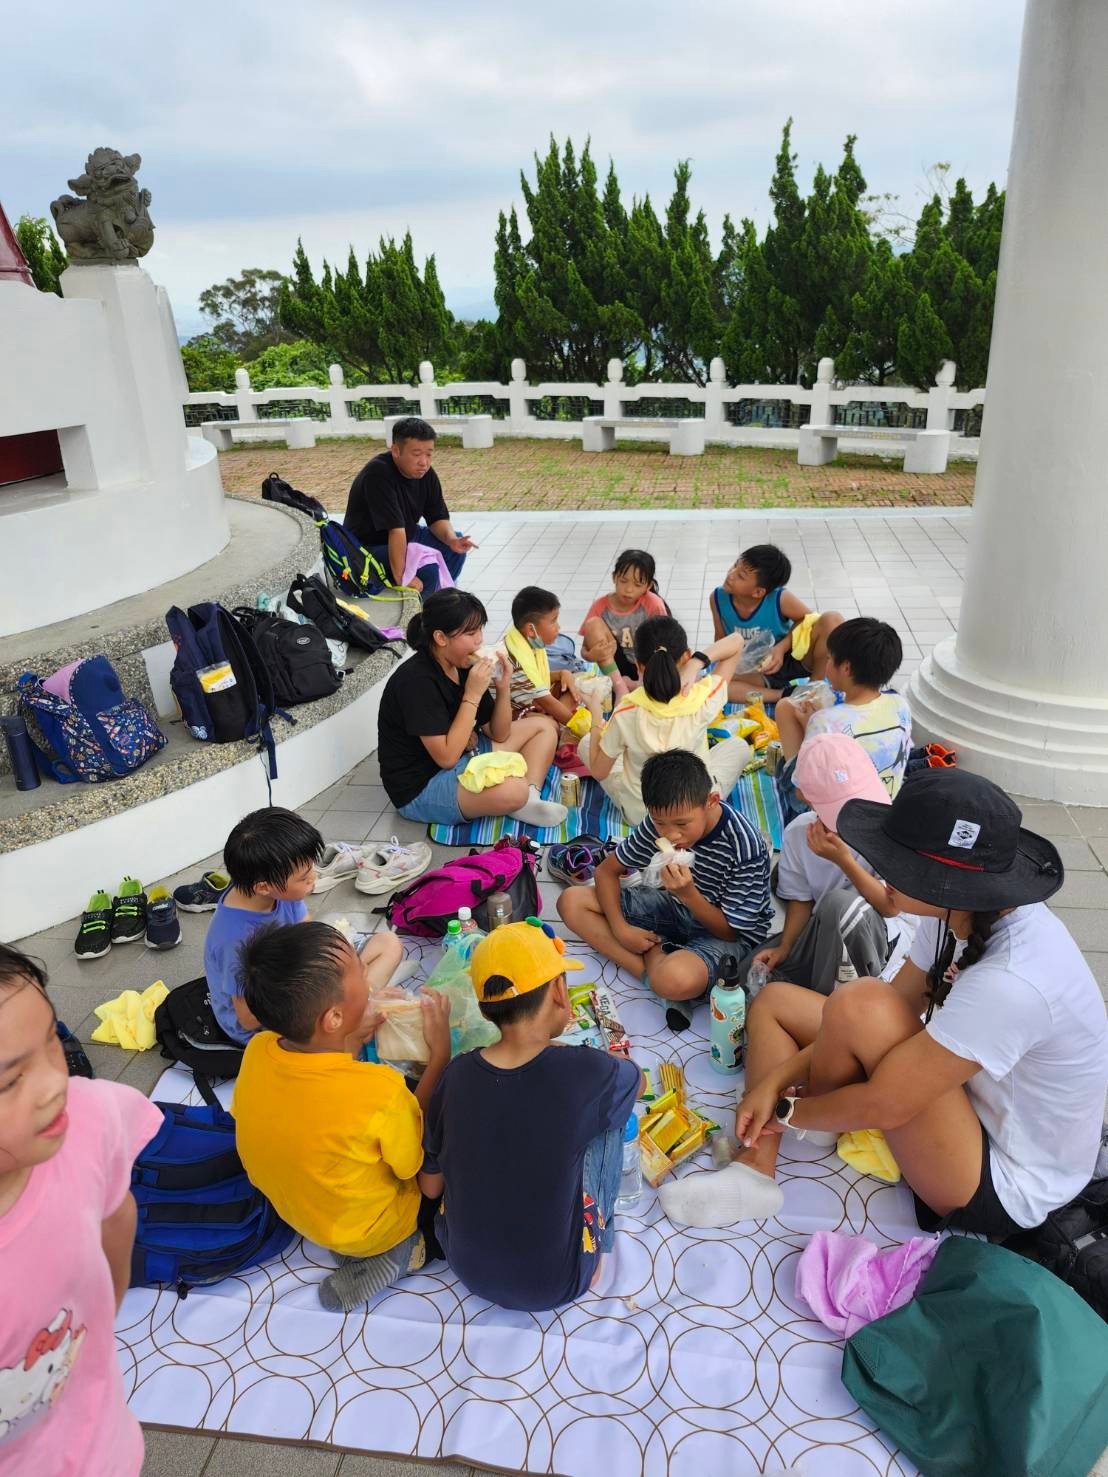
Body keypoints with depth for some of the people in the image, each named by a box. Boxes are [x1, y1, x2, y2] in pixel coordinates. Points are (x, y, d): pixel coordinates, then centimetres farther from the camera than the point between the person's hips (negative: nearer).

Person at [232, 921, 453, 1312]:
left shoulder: (256, 1051, -23)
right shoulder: (382, 1092, -39)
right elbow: (420, 1164, -18)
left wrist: (352, 1041, -12)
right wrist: (440, 1053, -19)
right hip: (367, 1231, -5)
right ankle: (404, 1248, 2)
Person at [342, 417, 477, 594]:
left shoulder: (425, 473, -6)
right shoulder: (379, 474, -29)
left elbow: (438, 518, -1)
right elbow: (396, 529, -36)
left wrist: (451, 540, -22)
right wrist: (401, 577, -38)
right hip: (370, 547, -8)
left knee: (457, 544, 3)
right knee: (427, 570, -28)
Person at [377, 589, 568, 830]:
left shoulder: (464, 666, 0)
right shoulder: (417, 681, -24)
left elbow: (498, 734, 7)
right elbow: (447, 757, -26)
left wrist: (503, 688, -10)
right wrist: (473, 695, -24)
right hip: (421, 786, -9)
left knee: (544, 726, 10)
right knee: (513, 790, -36)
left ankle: (530, 800, -10)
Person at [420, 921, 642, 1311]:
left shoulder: (457, 1074, -15)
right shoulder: (587, 1073, -25)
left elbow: (430, 1186, -1)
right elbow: (636, 1080, 0)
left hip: (467, 1267, 4)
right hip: (555, 1285, -3)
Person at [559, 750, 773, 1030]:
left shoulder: (745, 847, -28)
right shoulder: (660, 821, -13)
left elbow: (730, 931, -19)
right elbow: (606, 871, -1)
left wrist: (688, 894, -34)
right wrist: (620, 927, -14)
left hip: (730, 934, -7)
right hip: (677, 907, 7)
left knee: (677, 980, -43)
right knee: (571, 901, -9)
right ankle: (653, 970, -19)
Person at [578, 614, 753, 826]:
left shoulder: (625, 713, -25)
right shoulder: (703, 700, -25)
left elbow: (599, 772, -10)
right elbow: (736, 641, -11)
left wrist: (595, 715, -2)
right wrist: (698, 662, -27)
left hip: (639, 815, 0)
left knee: (586, 743, 21)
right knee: (739, 745, 25)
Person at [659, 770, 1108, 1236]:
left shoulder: (1009, 984, -37)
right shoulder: (974, 912, -12)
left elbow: (883, 1105, -30)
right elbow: (898, 1012, -1)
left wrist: (786, 1111, -11)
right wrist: (775, 1080, -8)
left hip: (1003, 1186, -8)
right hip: (964, 1093, 8)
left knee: (860, 1004, -29)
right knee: (774, 1001, 5)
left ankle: (818, 1117, 3)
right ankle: (755, 1174, -3)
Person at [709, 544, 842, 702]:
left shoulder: (780, 599, -23)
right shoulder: (718, 599, -14)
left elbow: (807, 618, -5)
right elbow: (721, 640, 0)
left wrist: (782, 647, -19)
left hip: (792, 658, -1)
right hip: (757, 674, 2)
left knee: (832, 619, -25)